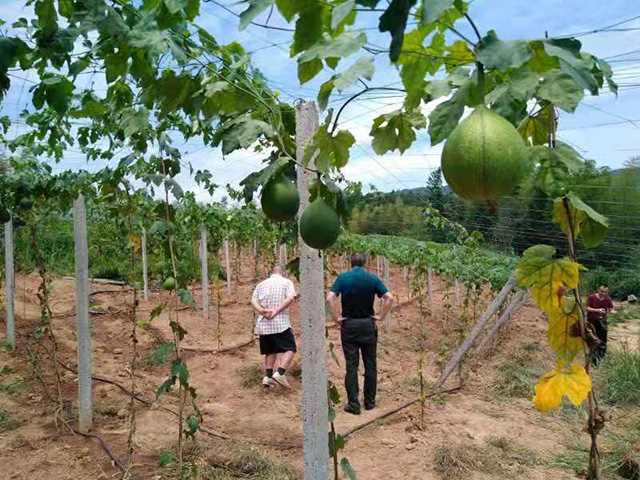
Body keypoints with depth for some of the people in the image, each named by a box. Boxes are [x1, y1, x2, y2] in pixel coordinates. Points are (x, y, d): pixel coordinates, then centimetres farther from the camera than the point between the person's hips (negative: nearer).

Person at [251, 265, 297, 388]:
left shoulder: (261, 284, 16)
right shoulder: (287, 282, 5)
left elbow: (253, 301, 3)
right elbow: (290, 298, -13)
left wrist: (262, 311, -11)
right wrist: (277, 311, -15)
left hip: (263, 324, 5)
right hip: (281, 323, -5)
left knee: (270, 351, 16)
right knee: (290, 349, 2)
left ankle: (268, 376, 8)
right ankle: (280, 373, -15)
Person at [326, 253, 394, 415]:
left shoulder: (342, 278, -4)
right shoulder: (373, 278, -2)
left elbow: (329, 298, -16)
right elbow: (389, 298, -10)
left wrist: (337, 318, -7)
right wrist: (380, 316, -1)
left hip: (349, 326, -1)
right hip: (368, 325, 1)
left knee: (351, 366, 3)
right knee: (370, 365, 11)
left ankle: (353, 404, 2)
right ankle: (370, 402, 18)